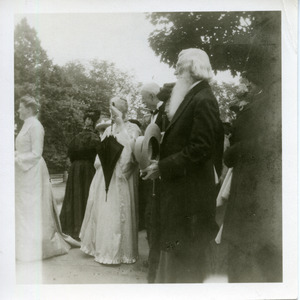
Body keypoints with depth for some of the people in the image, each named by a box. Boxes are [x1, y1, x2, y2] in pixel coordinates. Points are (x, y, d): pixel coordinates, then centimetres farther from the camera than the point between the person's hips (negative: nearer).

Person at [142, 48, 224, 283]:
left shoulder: (203, 100, -14)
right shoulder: (189, 97, 14)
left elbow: (200, 149, -21)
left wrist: (162, 167, -17)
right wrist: (161, 163, 6)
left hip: (191, 191, -9)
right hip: (179, 186, 9)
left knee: (185, 252, 2)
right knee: (172, 246, 16)